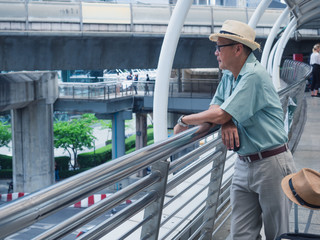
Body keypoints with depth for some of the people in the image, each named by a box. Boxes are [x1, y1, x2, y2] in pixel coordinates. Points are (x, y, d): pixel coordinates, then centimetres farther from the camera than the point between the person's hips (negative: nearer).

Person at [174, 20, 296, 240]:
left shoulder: (254, 76, -20)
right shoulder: (229, 75, 11)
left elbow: (220, 115, -24)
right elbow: (215, 107, 11)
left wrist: (184, 121, -9)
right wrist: (226, 123, -13)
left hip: (271, 164, -8)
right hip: (244, 164, 8)